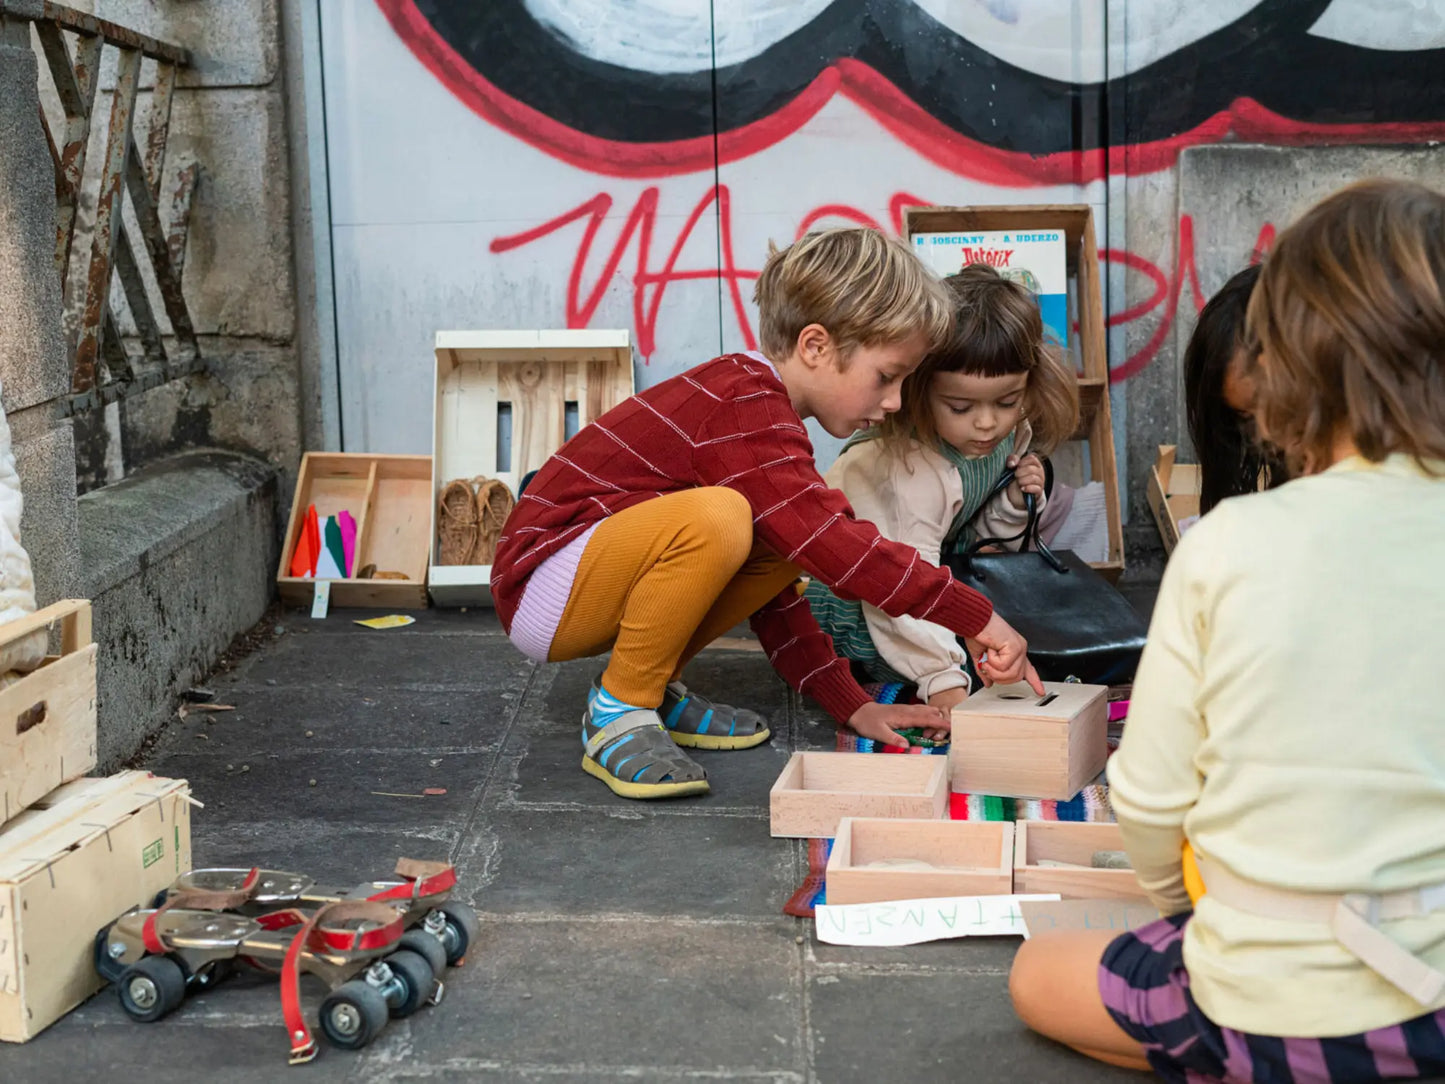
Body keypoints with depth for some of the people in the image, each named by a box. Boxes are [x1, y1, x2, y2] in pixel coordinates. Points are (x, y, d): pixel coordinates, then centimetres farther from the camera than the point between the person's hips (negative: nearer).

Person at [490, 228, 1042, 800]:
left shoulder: (763, 408, 11)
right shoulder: (746, 409, -21)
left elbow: (774, 593, 12)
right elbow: (834, 544, -31)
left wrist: (851, 703, 7)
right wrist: (981, 618, -27)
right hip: (542, 589, -10)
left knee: (783, 540, 0)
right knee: (716, 518, -34)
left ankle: (655, 687, 6)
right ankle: (619, 711, -14)